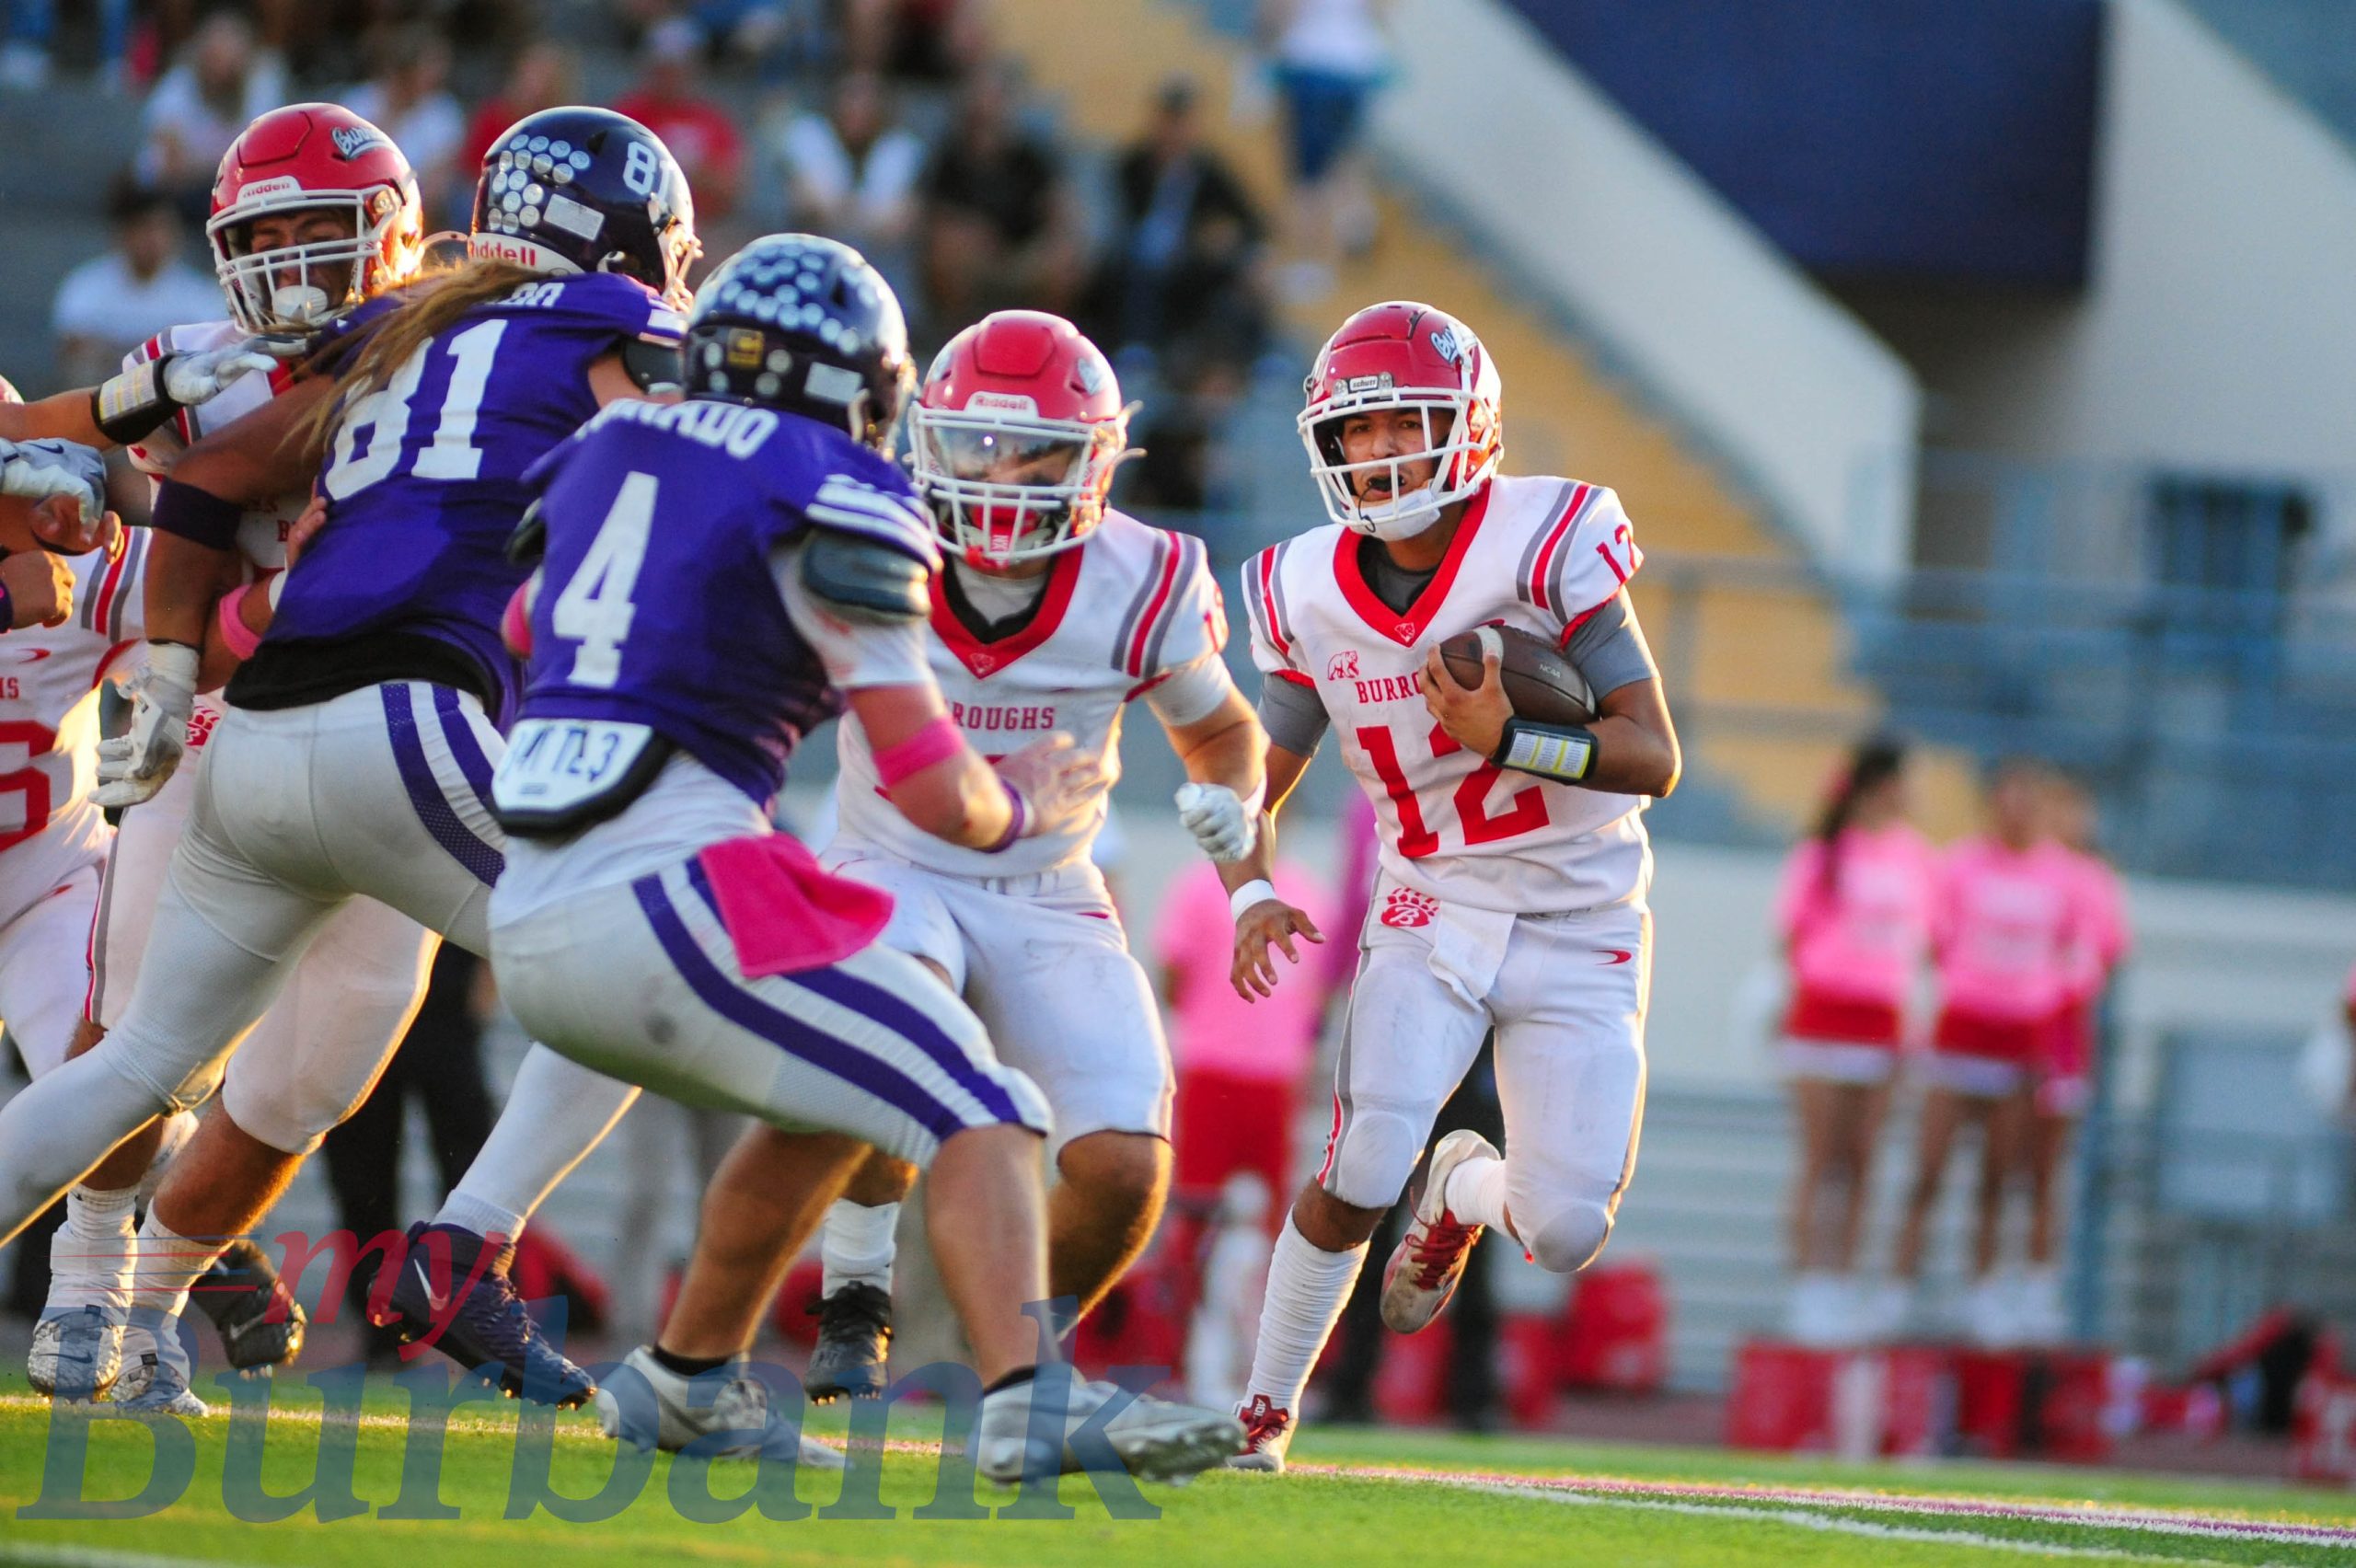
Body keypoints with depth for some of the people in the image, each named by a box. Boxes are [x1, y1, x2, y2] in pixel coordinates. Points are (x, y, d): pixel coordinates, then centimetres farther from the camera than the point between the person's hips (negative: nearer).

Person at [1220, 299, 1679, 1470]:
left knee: (1566, 1236, -9)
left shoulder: (1546, 550, -15)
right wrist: (1253, 896, -12)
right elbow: (1247, 790, 9)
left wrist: (1506, 738, -30)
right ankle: (1266, 1410, 0)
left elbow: (1654, 761, -16)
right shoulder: (1313, 597, -3)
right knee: (1360, 1174, -20)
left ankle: (1471, 1190, 29)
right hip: (1432, 919, 1)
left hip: (1579, 934, -1)